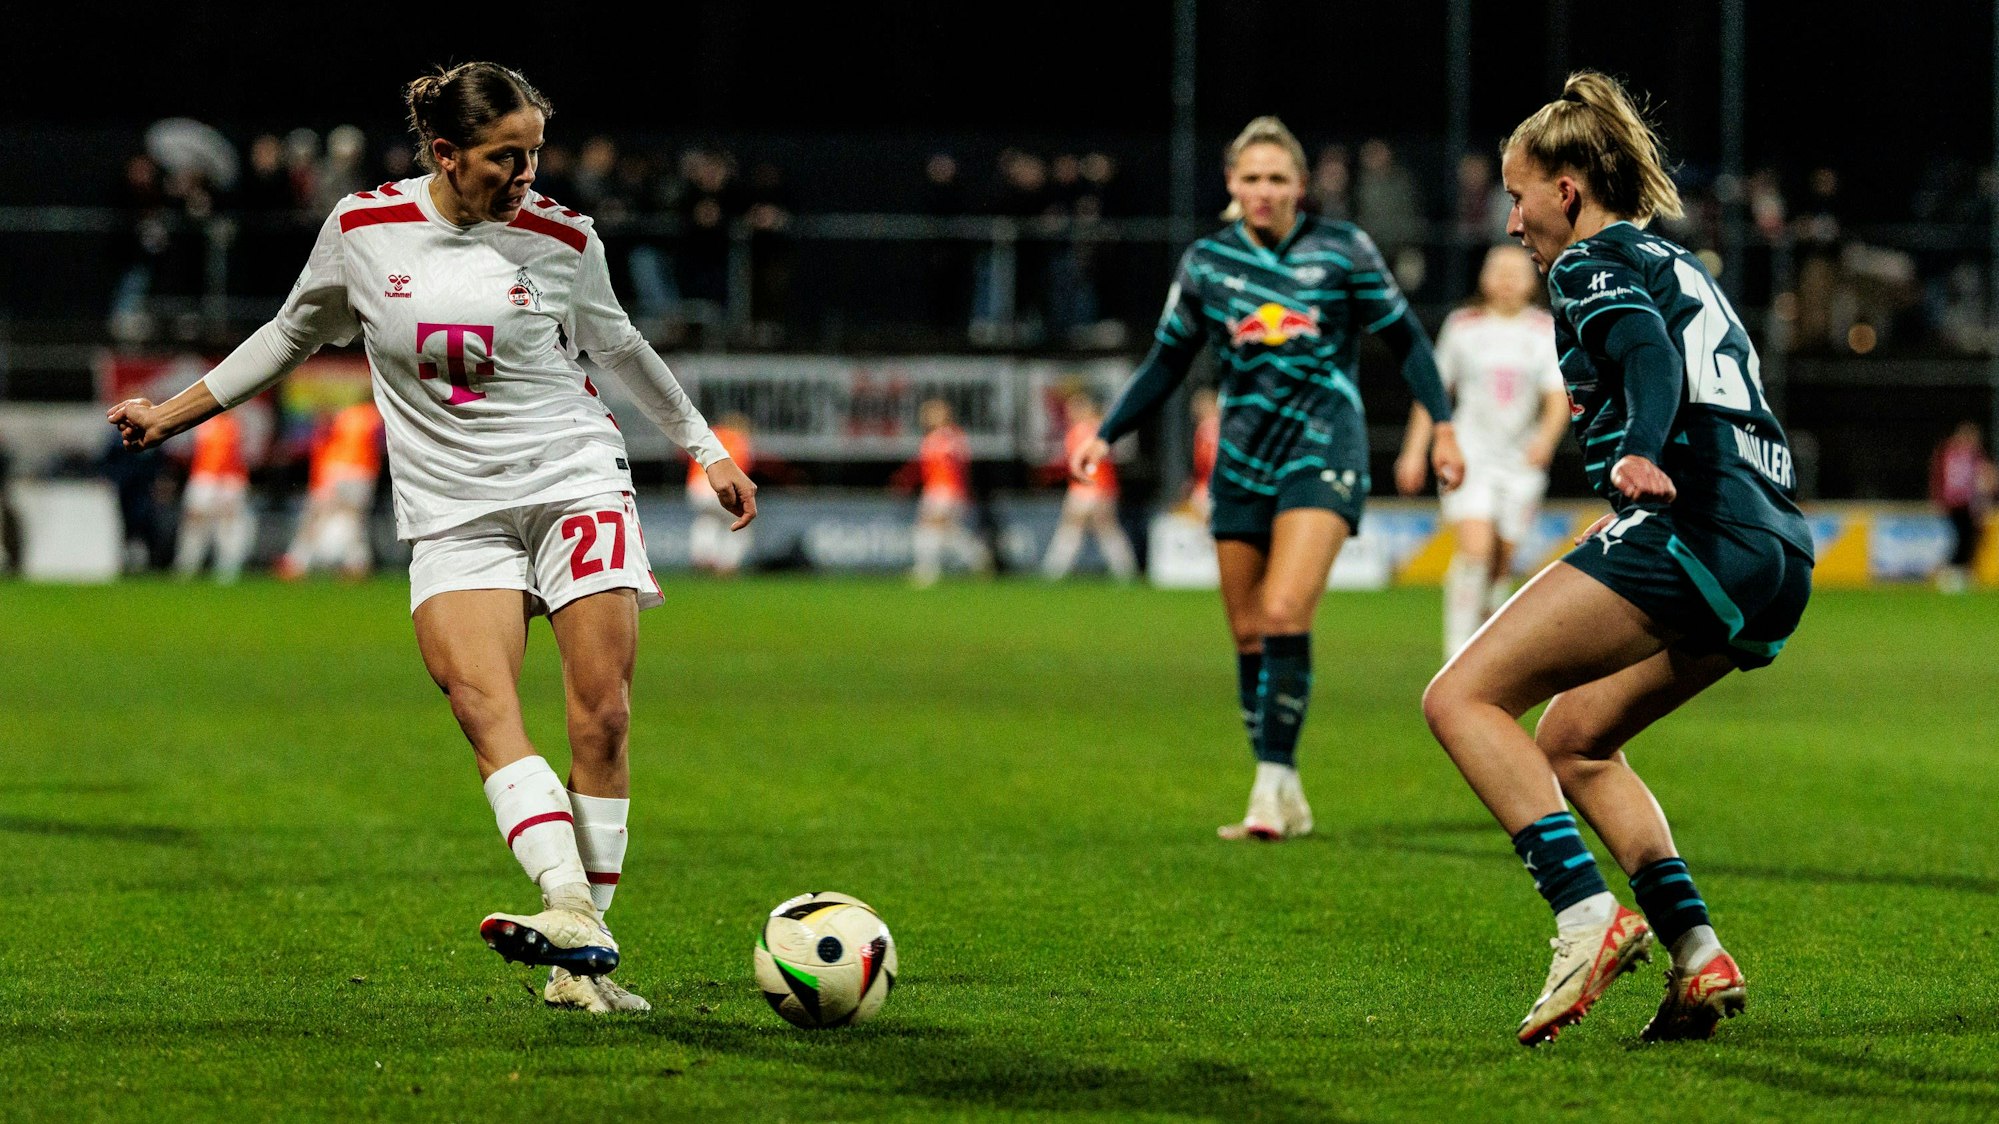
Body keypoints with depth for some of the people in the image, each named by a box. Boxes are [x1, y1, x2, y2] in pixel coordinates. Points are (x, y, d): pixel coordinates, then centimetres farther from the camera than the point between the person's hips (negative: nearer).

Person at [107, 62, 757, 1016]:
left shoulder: (561, 238, 0)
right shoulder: (361, 229, 0)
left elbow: (617, 347, 18)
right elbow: (295, 334, 18)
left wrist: (706, 448, 25)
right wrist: (174, 413, 18)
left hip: (577, 487, 0)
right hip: (452, 510, 0)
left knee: (602, 717, -10)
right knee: (485, 708, -23)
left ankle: (583, 956, -4)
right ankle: (570, 915, -37)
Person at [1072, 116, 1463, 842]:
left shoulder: (1342, 251, -3)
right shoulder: (1206, 263, 5)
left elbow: (1403, 337, 5)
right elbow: (1168, 362, 14)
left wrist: (1442, 423, -2)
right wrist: (1107, 434, 7)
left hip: (1322, 454, -4)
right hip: (1244, 459, 4)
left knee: (1285, 615, -21)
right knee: (1248, 635, 3)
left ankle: (1275, 778, -14)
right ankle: (1284, 803, 13)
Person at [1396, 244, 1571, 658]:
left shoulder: (1547, 332, 2)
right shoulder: (1463, 326, 3)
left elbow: (1559, 398, -3)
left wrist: (1546, 437, -23)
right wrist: (1415, 452, 7)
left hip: (1521, 462, 2)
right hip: (1470, 457, -2)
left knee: (1502, 561, 5)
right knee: (1476, 548, -19)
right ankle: (1458, 647, -15)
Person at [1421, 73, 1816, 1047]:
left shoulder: (1592, 265, 2)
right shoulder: (1677, 265, 27)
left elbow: (1651, 355, -18)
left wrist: (1640, 453, -36)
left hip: (1691, 532, -10)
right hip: (1777, 558, 10)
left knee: (1461, 699, -9)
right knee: (1570, 742, 21)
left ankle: (1588, 916, -24)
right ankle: (1698, 957, 8)